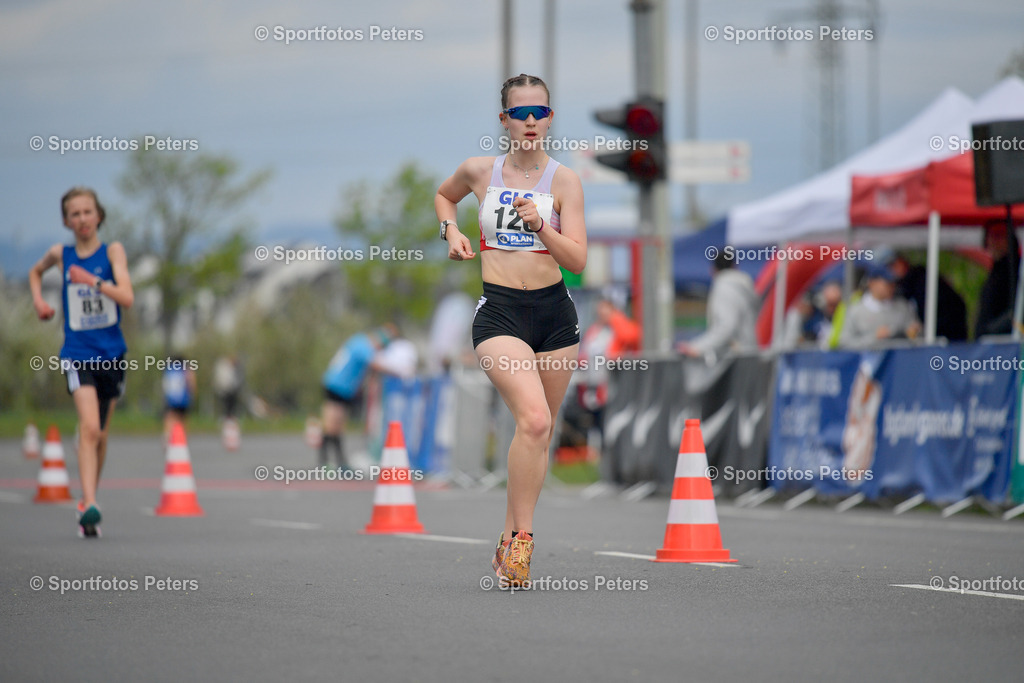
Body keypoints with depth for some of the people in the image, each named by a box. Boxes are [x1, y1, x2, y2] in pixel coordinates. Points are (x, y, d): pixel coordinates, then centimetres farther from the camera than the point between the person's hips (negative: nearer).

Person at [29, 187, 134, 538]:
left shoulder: (112, 251, -1)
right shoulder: (60, 254, 3)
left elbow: (127, 298, -13)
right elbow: (35, 272, 26)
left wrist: (94, 282, -25)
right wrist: (38, 299, 9)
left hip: (110, 352, 1)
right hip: (77, 352, -1)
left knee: (100, 435, 13)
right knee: (89, 427, -20)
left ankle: (89, 499, 31)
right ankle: (89, 505, -30)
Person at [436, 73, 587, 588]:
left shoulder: (564, 181, 1)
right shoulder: (480, 171, 3)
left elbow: (578, 260, -6)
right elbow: (443, 196, 27)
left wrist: (541, 227, -20)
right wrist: (451, 232, 9)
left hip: (554, 313, 2)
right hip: (499, 313, -2)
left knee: (541, 433, 8)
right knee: (533, 420, -23)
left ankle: (509, 542, 22)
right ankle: (521, 536, -15)